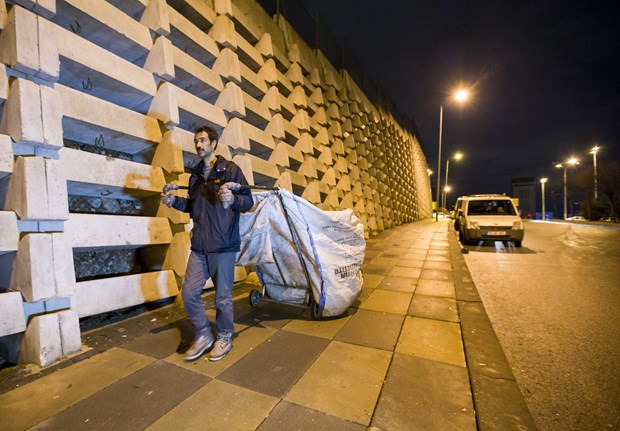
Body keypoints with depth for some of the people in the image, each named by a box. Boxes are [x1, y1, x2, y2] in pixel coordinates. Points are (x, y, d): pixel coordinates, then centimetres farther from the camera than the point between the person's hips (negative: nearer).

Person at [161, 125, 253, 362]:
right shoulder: (196, 174, 17)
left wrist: (232, 199, -28)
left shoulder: (230, 169, -3)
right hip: (199, 245, 6)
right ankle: (203, 336, 28)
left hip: (223, 245, -6)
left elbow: (248, 201, -8)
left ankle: (224, 338, 29)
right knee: (189, 293, 6)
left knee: (223, 296, 5)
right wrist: (173, 201, 7)